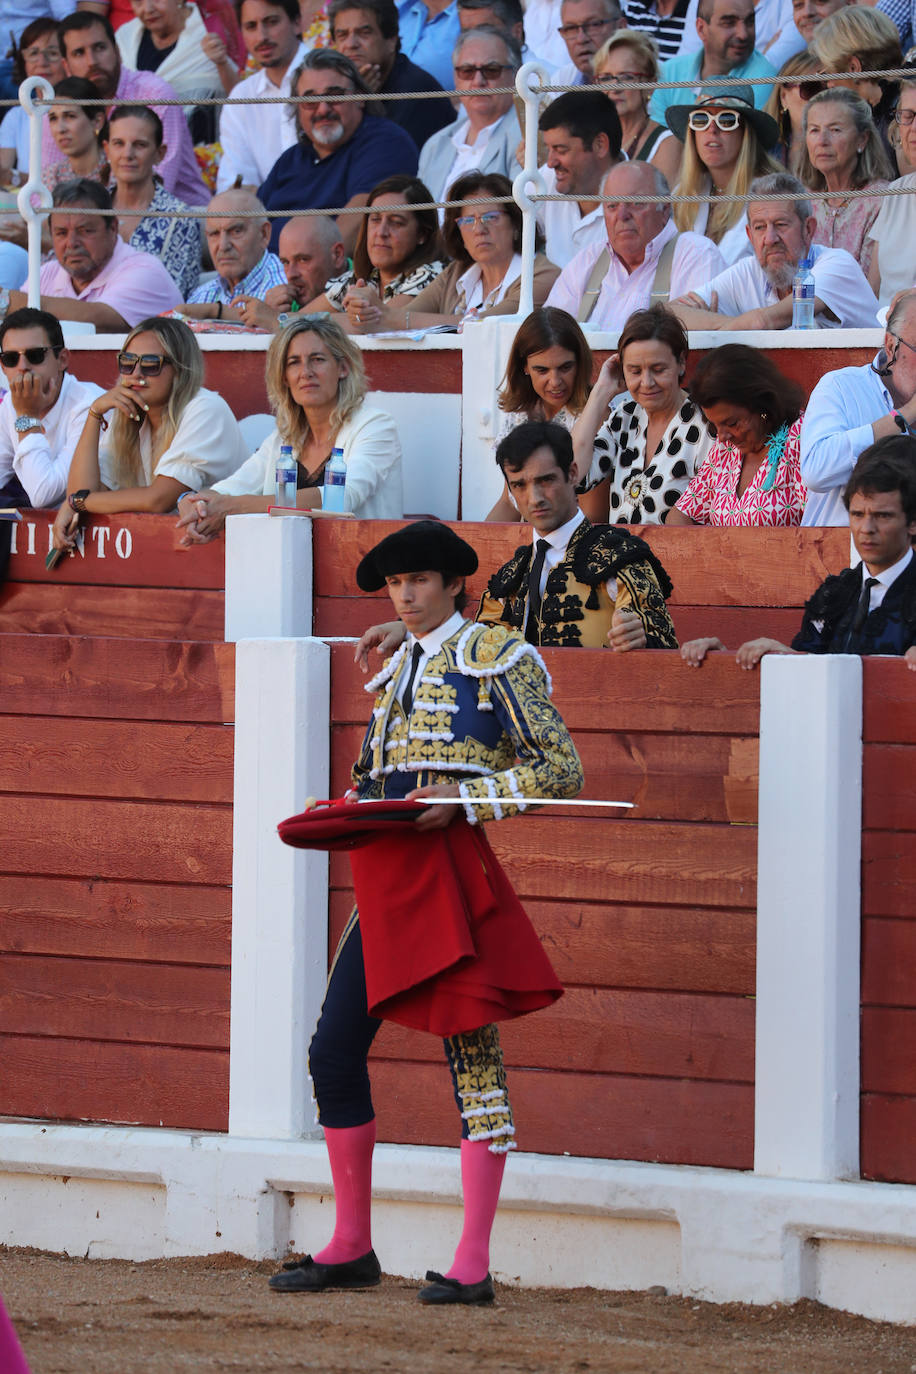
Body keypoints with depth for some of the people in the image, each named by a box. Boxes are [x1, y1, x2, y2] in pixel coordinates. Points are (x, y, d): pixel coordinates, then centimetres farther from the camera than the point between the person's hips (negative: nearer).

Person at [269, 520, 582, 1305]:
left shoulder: (498, 659, -1)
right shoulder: (396, 673, 19)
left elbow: (562, 769, -6)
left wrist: (463, 798, -15)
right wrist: (350, 808, 6)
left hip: (454, 876, -7)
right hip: (385, 879, 7)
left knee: (472, 1053, -5)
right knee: (334, 1053, 4)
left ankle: (473, 1266, -4)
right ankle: (351, 1248, 14)